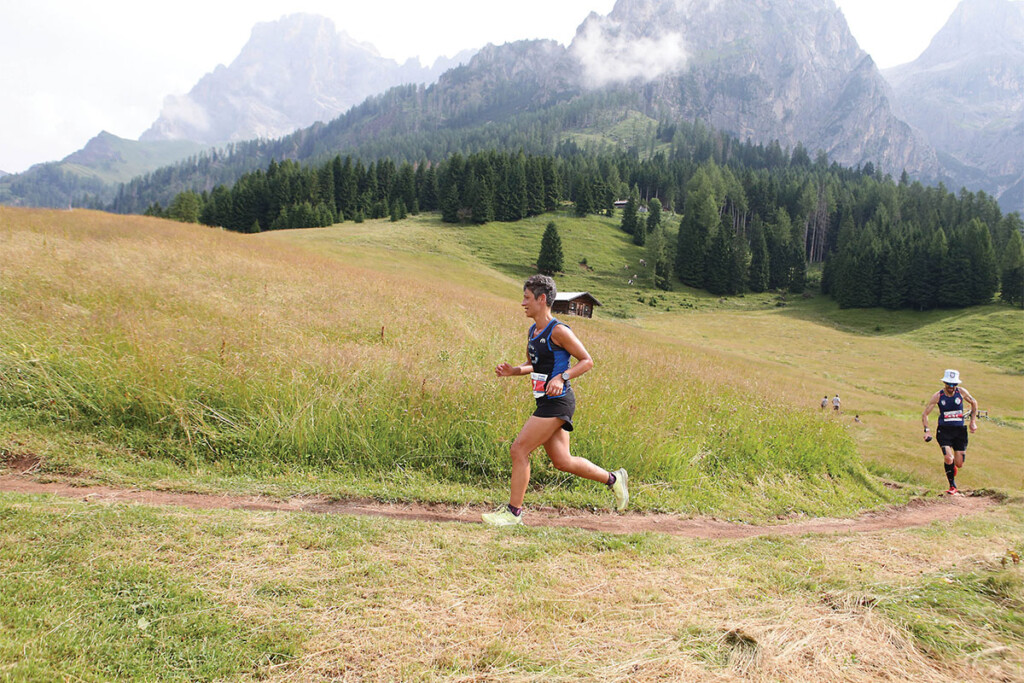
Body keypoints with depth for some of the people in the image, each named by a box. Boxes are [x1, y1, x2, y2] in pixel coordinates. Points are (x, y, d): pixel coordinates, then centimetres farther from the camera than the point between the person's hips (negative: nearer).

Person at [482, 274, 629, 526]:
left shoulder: (558, 331, -13)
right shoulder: (532, 331, 12)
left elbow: (587, 361, -10)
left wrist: (562, 377, -23)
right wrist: (513, 371, 6)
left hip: (557, 402, -9)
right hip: (547, 402, 9)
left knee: (519, 450, -9)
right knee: (562, 461, 13)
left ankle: (513, 511, 1)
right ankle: (613, 479, 28)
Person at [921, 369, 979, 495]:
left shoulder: (961, 392, -4)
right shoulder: (938, 396, -8)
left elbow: (974, 403, 16)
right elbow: (924, 414, -2)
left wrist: (973, 421, 12)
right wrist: (926, 430, -13)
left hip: (959, 430, 2)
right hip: (944, 430, -2)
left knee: (959, 464, 1)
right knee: (948, 459, -21)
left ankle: (952, 467, 40)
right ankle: (952, 486, -2)